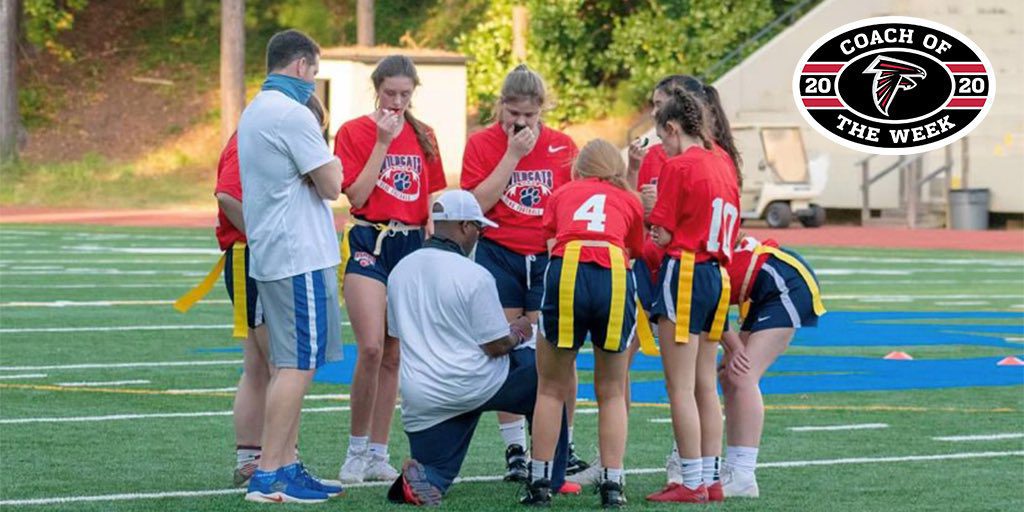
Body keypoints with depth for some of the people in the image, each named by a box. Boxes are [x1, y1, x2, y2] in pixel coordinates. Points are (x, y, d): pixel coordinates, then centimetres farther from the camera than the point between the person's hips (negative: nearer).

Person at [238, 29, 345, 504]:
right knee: (297, 365, -9)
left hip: (268, 253, 10)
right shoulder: (292, 114, -14)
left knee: (289, 364, 14)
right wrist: (331, 164, 6)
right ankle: (268, 476, -11)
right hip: (301, 255, -10)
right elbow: (331, 185, -12)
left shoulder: (253, 112, 16)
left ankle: (288, 466, 15)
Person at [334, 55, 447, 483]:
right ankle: (356, 448, -4)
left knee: (393, 356, 7)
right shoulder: (354, 132, -3)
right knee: (371, 348, -17)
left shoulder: (424, 137, 11)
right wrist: (382, 143, -14)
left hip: (413, 245, 4)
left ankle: (378, 453, 13)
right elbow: (357, 195, -11)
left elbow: (432, 198, 15)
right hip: (370, 244, -4)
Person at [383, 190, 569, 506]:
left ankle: (425, 478, -22)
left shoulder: (400, 271, 6)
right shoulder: (474, 276, -13)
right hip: (473, 385, -5)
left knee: (432, 478, 17)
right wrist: (517, 334, 12)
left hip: (418, 396, 5)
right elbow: (496, 346, -12)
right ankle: (549, 478, 21)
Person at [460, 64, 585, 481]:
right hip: (498, 255, -1)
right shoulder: (482, 144, 0)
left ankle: (563, 446, 4)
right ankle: (515, 451, 7)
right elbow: (478, 203, -11)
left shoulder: (562, 145, 5)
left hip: (548, 258, 1)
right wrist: (513, 154, -13)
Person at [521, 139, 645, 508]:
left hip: (565, 271, 0)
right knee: (612, 393, 14)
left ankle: (540, 482, 10)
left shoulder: (562, 194, 27)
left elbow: (550, 243, 20)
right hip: (616, 276, 0)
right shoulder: (630, 201, 26)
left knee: (552, 389, 13)